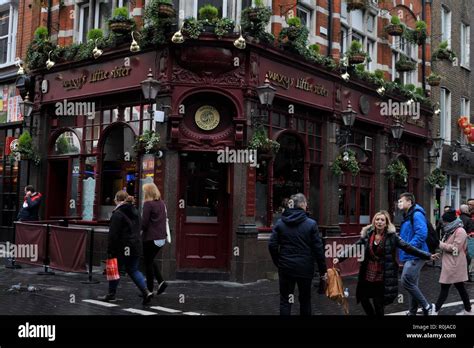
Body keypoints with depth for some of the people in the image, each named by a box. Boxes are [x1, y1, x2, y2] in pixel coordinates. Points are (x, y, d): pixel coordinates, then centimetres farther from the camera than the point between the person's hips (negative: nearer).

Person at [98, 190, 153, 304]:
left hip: (122, 248, -7)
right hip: (135, 246, 7)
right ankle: (146, 291, -4)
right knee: (133, 270, 12)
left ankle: (111, 294, 20)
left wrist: (110, 250, -12)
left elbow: (113, 234, -15)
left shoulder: (118, 214, -12)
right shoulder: (135, 211, 12)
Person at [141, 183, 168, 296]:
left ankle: (150, 290, 8)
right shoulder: (162, 203, 10)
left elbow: (144, 222, -15)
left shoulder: (148, 204, -13)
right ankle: (161, 281, 7)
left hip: (150, 238, -7)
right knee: (151, 260, 21)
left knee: (148, 263, 3)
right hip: (161, 238, 7)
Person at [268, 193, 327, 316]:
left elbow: (272, 245, -4)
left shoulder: (280, 223, -1)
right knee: (305, 299, 15)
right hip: (305, 268, -1)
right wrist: (323, 269, -1)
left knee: (285, 300, 8)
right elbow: (318, 248, -8)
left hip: (286, 267, 1)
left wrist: (278, 262, 9)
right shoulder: (311, 224, -8)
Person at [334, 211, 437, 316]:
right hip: (367, 275, 3)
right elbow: (354, 248, 2)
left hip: (382, 277, -3)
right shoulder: (367, 234, 1)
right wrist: (339, 258, -8)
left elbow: (408, 247, -8)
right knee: (363, 298, 9)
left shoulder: (392, 236, -6)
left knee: (378, 303, 2)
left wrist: (428, 256, -13)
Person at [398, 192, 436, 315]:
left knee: (406, 281, -16)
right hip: (410, 256, 10)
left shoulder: (416, 215, -13)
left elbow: (422, 234, -25)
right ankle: (412, 311, 22)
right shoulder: (407, 217, 17)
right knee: (412, 284, 14)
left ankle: (427, 306, -5)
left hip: (415, 255, -10)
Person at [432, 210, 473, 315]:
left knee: (444, 288, -7)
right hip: (450, 264, 10)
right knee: (460, 287, 15)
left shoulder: (460, 231, -14)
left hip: (454, 266, -10)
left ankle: (435, 311, -4)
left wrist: (440, 244, -16)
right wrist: (439, 244, 2)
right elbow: (447, 246, 21)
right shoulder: (450, 231, 15)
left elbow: (455, 249, -20)